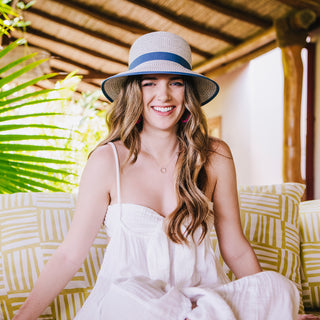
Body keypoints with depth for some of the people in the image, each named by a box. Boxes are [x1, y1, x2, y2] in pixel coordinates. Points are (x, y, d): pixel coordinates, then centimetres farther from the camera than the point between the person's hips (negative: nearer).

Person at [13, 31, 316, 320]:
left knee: (278, 287, -25)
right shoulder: (107, 161, -5)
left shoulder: (215, 157, 1)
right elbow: (69, 255, -3)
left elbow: (236, 249, 9)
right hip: (126, 295, -2)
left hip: (201, 292, 2)